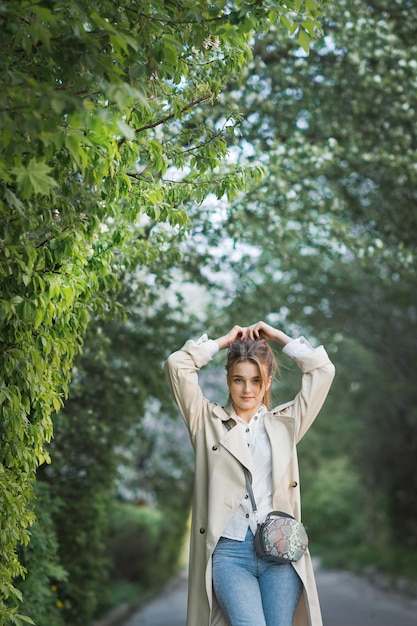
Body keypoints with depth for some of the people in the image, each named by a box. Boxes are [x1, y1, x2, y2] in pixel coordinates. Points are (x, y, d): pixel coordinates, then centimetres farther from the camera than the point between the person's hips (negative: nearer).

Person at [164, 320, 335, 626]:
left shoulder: (285, 422, 18)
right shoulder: (208, 421, 14)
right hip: (229, 552, -1)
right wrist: (225, 341, 15)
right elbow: (177, 365, 5)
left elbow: (323, 370, 14)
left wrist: (278, 336, 19)